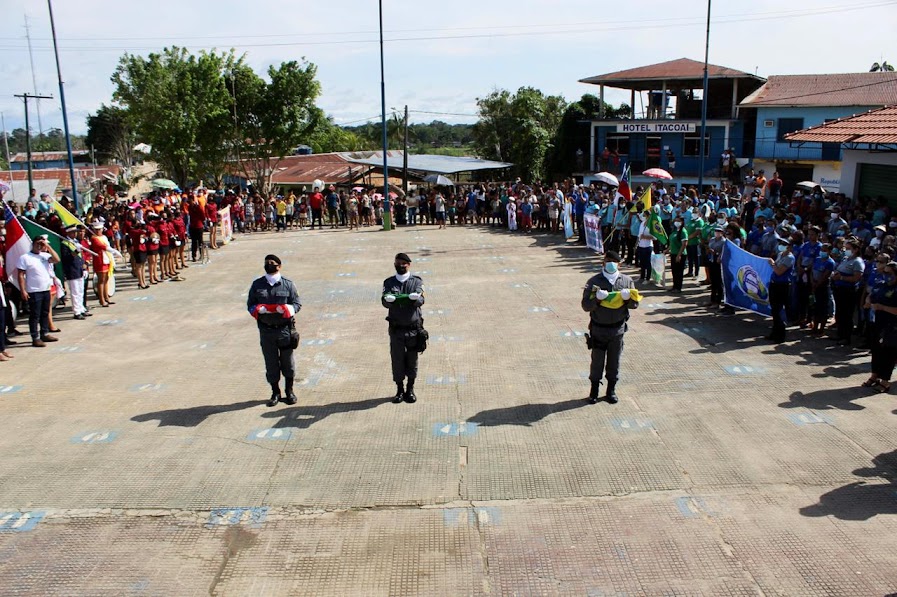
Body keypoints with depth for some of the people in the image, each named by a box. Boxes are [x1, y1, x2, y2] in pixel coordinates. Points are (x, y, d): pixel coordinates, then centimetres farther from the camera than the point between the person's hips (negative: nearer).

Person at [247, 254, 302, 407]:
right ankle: (275, 393, 22)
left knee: (288, 361, 9)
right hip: (266, 330, 1)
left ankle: (289, 391, 26)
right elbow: (250, 304, 9)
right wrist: (258, 309, -13)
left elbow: (297, 304, 2)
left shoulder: (288, 284, 0)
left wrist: (287, 309, -19)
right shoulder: (257, 284, 5)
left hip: (285, 329, -1)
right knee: (271, 362, 7)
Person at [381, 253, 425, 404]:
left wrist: (415, 298, -37)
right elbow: (384, 302, -9)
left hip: (414, 328, 0)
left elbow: (421, 300, -13)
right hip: (396, 328, 0)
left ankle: (410, 389, 21)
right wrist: (388, 299, -33)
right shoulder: (389, 282, 4)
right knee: (397, 359, 4)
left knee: (412, 359, 6)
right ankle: (400, 390, 18)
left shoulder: (417, 282, 2)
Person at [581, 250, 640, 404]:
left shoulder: (627, 281, 2)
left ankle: (611, 390, 26)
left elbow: (635, 304, 3)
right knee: (597, 361, 7)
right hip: (598, 329, -2)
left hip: (618, 328, 2)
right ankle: (594, 391, 21)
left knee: (614, 362, 12)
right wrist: (597, 299, -27)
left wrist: (627, 298, -18)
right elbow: (585, 306, -9)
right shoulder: (594, 281, -5)